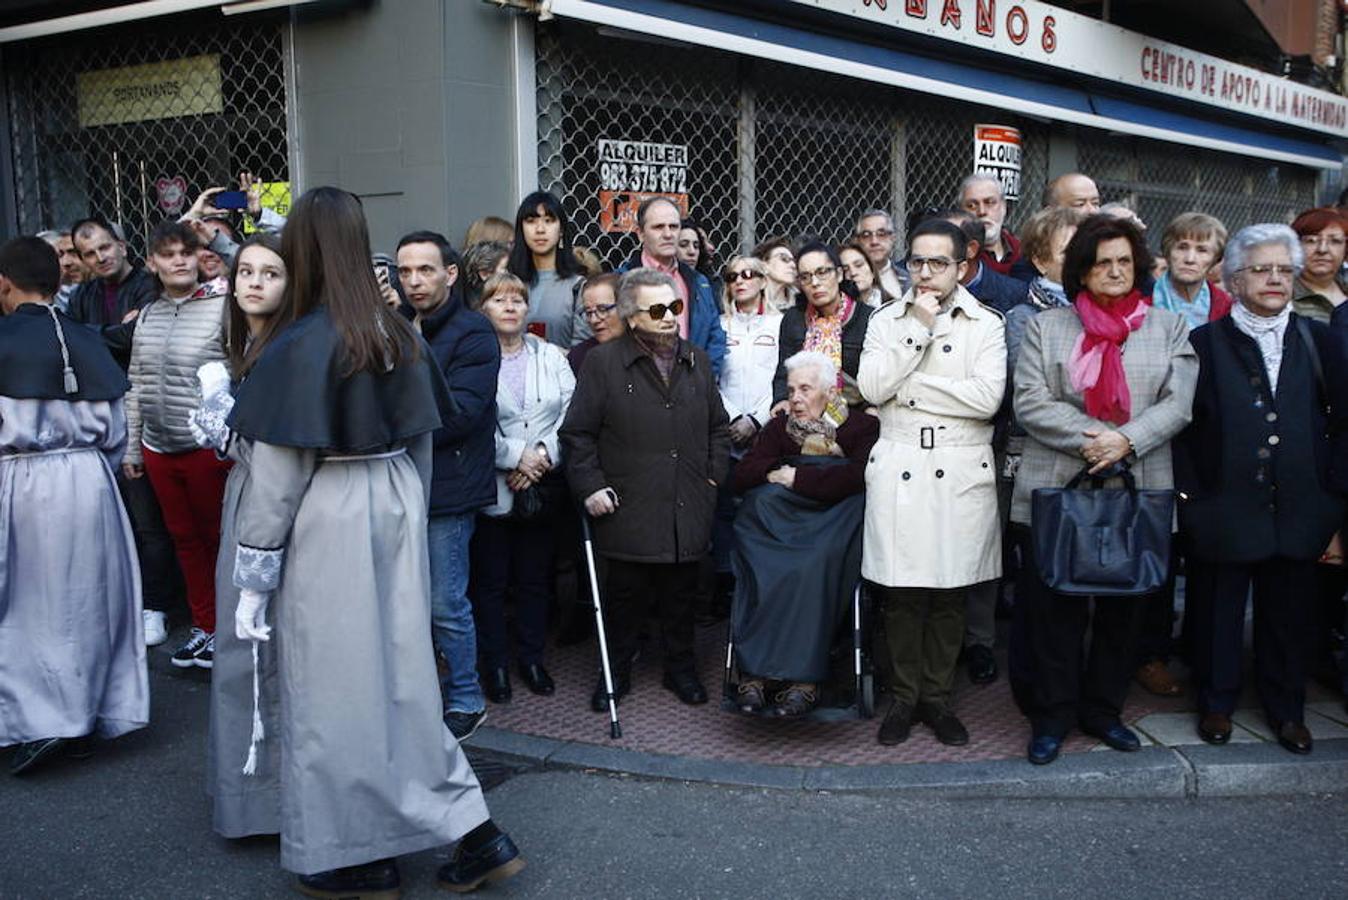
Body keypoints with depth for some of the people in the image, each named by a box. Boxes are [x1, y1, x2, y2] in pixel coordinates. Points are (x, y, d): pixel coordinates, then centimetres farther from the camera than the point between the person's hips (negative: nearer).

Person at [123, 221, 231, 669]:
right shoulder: (147, 316, 8)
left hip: (209, 448, -6)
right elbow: (136, 387, 13)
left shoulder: (223, 307, -10)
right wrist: (131, 447, 13)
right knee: (184, 538, 15)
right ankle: (204, 626, 29)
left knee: (218, 538, 6)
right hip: (158, 449, 6)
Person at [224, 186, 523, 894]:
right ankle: (475, 832, 18)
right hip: (396, 514, 7)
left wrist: (252, 579, -6)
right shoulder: (399, 335, 3)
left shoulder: (302, 345, -16)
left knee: (333, 683, 8)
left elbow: (278, 472, -13)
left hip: (327, 525, -6)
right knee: (398, 669, 15)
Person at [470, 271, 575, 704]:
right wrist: (516, 456, -15)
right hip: (491, 486, -3)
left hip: (543, 486, 3)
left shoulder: (550, 356, 9)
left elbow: (571, 413, 2)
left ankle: (531, 657, 25)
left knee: (535, 577, 12)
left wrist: (544, 453, -11)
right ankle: (495, 663, 18)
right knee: (490, 579, 5)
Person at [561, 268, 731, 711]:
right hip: (628, 508, -3)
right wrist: (590, 486, -8)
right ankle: (616, 672, 25)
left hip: (688, 508, 4)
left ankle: (681, 668, 31)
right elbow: (577, 433, -1)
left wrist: (714, 475, 9)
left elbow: (718, 427, 20)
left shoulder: (697, 360, 11)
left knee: (681, 595, 14)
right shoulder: (604, 362, -3)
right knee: (625, 595, 8)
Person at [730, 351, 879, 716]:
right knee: (763, 568, -30)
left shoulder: (862, 426, 7)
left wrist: (797, 477, -8)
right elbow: (742, 476, 12)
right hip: (779, 522, 4)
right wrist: (775, 474, -6)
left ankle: (803, 677, -32)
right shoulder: (780, 428, 21)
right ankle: (752, 670, -29)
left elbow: (858, 477, -13)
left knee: (812, 567, -36)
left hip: (834, 521, -3)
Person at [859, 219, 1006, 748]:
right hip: (898, 469, 1)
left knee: (950, 594, 6)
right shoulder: (887, 321, 10)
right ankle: (905, 697, 18)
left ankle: (937, 697, 21)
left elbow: (987, 397, -11)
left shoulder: (986, 324, 4)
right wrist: (920, 328, -7)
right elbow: (871, 387, -6)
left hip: (962, 473, -1)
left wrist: (909, 388, -7)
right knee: (900, 594, 3)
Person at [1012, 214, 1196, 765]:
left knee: (1122, 610, 11)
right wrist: (1091, 439, -16)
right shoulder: (1045, 328, 6)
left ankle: (1103, 710, 26)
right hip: (1055, 492, -2)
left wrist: (1125, 440, -16)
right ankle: (1052, 717, 15)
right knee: (1054, 611, 2)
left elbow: (1177, 405, 0)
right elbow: (1031, 404, -5)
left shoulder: (1169, 330, 11)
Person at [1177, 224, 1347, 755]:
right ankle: (1217, 702, 27)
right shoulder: (1205, 343, 0)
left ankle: (1286, 708, 30)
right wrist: (1190, 496, -9)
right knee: (1218, 611, 9)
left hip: (1297, 508, 2)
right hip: (1225, 509, -2)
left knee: (1290, 613, 12)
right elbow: (1184, 426, -3)